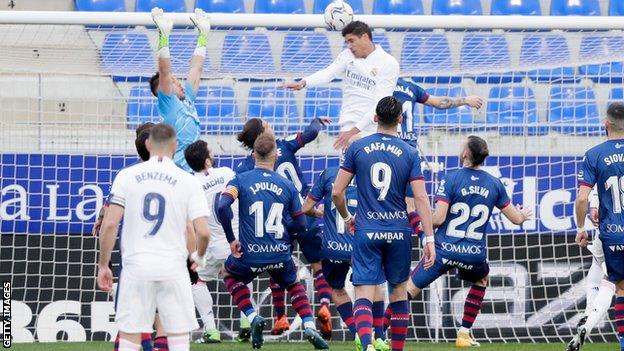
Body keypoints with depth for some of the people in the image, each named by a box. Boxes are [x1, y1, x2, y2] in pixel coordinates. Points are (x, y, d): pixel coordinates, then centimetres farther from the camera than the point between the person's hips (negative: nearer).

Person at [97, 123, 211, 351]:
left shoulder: (127, 176, 1)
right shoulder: (188, 181, 0)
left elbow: (110, 224, -6)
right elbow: (203, 232, -6)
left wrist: (103, 265, 3)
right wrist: (198, 257, 16)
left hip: (136, 266, 0)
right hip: (173, 268, 0)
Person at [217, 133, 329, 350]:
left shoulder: (240, 181, -3)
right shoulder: (288, 186, 3)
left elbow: (222, 206, -19)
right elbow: (300, 226, 6)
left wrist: (231, 240, -7)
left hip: (250, 256, -2)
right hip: (280, 256, 2)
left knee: (230, 275, 30)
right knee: (292, 284, 31)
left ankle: (252, 317, 11)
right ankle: (309, 326, 10)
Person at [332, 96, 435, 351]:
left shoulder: (357, 148, 0)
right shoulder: (409, 153, -1)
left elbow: (336, 192, 0)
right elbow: (421, 198, -6)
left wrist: (346, 217, 19)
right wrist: (429, 239, -3)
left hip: (366, 232, -1)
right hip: (399, 232, 1)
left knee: (363, 295, -6)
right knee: (398, 292, 18)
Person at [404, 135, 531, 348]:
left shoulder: (451, 179, -7)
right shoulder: (494, 184, 5)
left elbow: (438, 218, -14)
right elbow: (516, 218, 13)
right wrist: (524, 215, 37)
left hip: (445, 250, -3)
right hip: (475, 254, 3)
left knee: (410, 289, 1)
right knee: (481, 279, 35)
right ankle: (464, 333, 29)